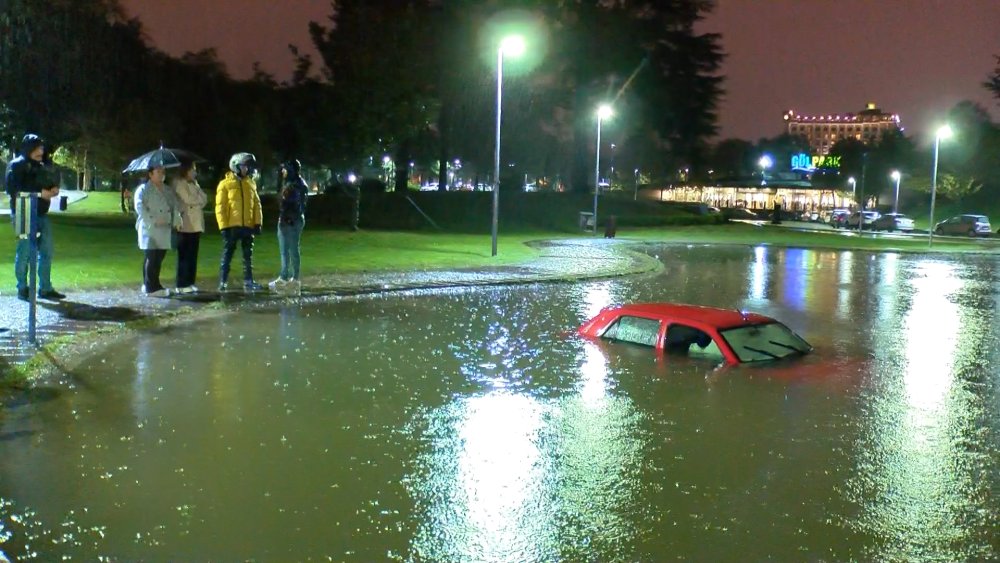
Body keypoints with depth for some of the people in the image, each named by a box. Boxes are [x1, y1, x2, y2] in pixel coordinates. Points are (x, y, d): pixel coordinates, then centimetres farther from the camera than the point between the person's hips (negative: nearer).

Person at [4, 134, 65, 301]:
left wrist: (54, 188, 0)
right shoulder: (16, 165, -7)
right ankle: (22, 289, 7)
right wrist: (39, 193, -20)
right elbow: (13, 189, -17)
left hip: (41, 214, 7)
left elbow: (51, 181, 24)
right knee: (24, 252, -3)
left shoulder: (41, 166, 14)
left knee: (47, 251, 7)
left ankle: (45, 288, 14)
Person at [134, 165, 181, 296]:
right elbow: (140, 207, -14)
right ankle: (152, 287, -3)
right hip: (149, 230, -7)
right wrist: (153, 220, -20)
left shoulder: (167, 190, 17)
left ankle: (148, 285, 20)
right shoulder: (143, 190, -3)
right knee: (151, 258, -7)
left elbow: (174, 205, 9)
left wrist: (177, 219, -8)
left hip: (165, 230, 7)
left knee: (159, 258, 9)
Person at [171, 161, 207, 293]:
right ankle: (182, 285, -5)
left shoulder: (193, 183, 22)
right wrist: (199, 198, 4)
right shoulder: (179, 183, -4)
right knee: (184, 255, -7)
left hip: (196, 224, 8)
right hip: (185, 225, -8)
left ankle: (189, 283, 10)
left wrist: (194, 200, -5)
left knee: (192, 255, 6)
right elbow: (188, 199, -14)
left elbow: (203, 199, 13)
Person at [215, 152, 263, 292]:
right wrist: (223, 226, -13)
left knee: (248, 255, 9)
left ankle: (248, 282, 16)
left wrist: (258, 223, 3)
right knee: (227, 255, 1)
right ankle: (222, 282, 6)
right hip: (232, 226, -4)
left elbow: (256, 204, 12)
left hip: (248, 226, 5)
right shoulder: (225, 184, -3)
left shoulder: (250, 183, 11)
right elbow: (220, 207, -7)